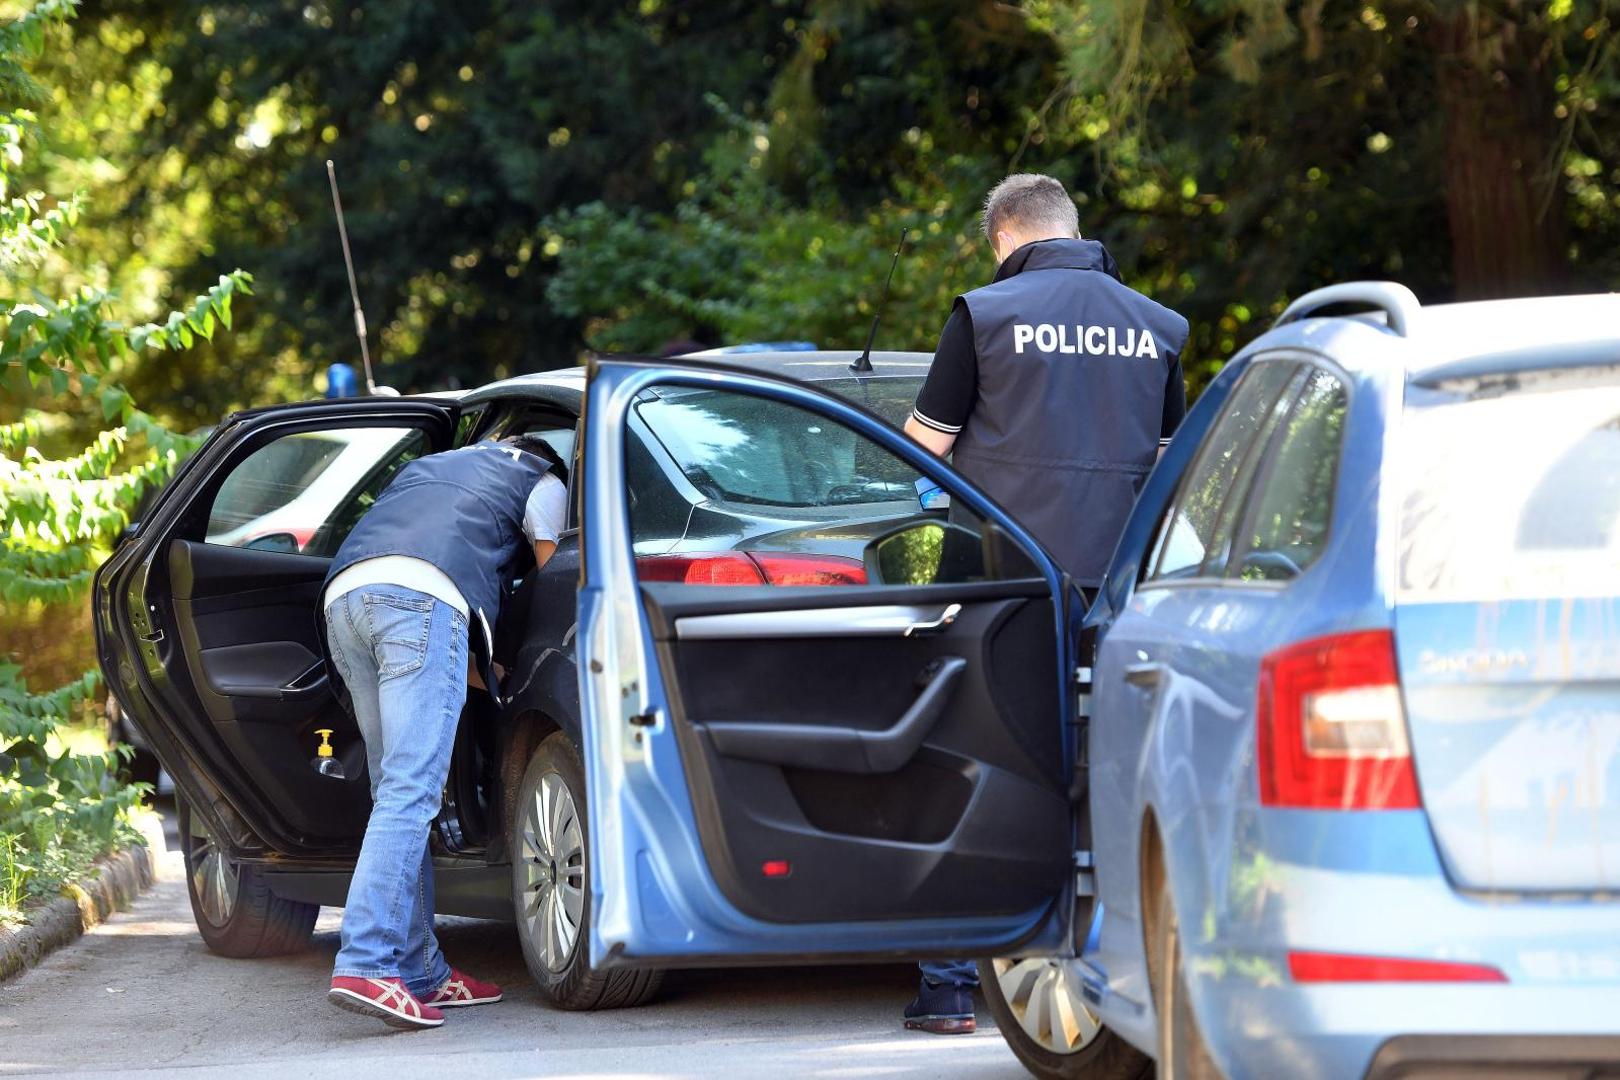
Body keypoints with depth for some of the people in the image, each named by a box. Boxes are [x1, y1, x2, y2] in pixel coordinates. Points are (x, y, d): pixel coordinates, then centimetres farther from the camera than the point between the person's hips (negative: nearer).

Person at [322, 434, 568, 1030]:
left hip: (343, 598, 7)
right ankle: (364, 967, -25)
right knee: (411, 792, -13)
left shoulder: (431, 466, 41)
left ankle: (420, 971, 11)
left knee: (395, 794, 11)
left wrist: (500, 681, 41)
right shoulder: (542, 483, 23)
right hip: (424, 599, -7)